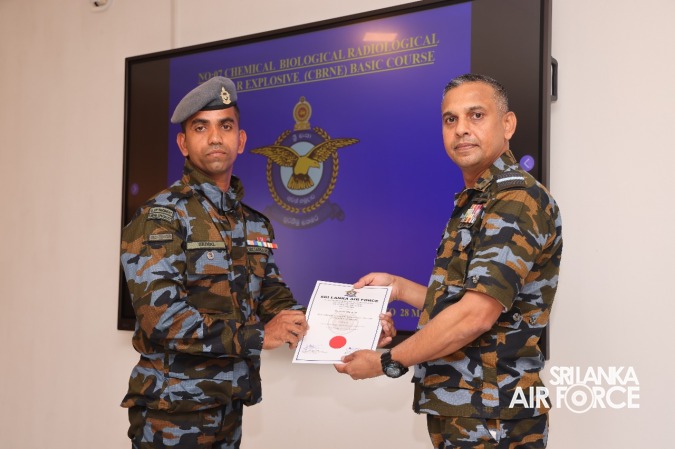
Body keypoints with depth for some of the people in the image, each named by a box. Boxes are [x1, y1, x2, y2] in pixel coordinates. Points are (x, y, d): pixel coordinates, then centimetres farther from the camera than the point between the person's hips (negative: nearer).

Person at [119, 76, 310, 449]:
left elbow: (273, 297, 11)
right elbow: (160, 315, -22)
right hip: (173, 411, -7)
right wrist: (258, 335, -19)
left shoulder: (256, 225, 10)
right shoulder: (162, 216, -13)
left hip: (229, 406, 7)